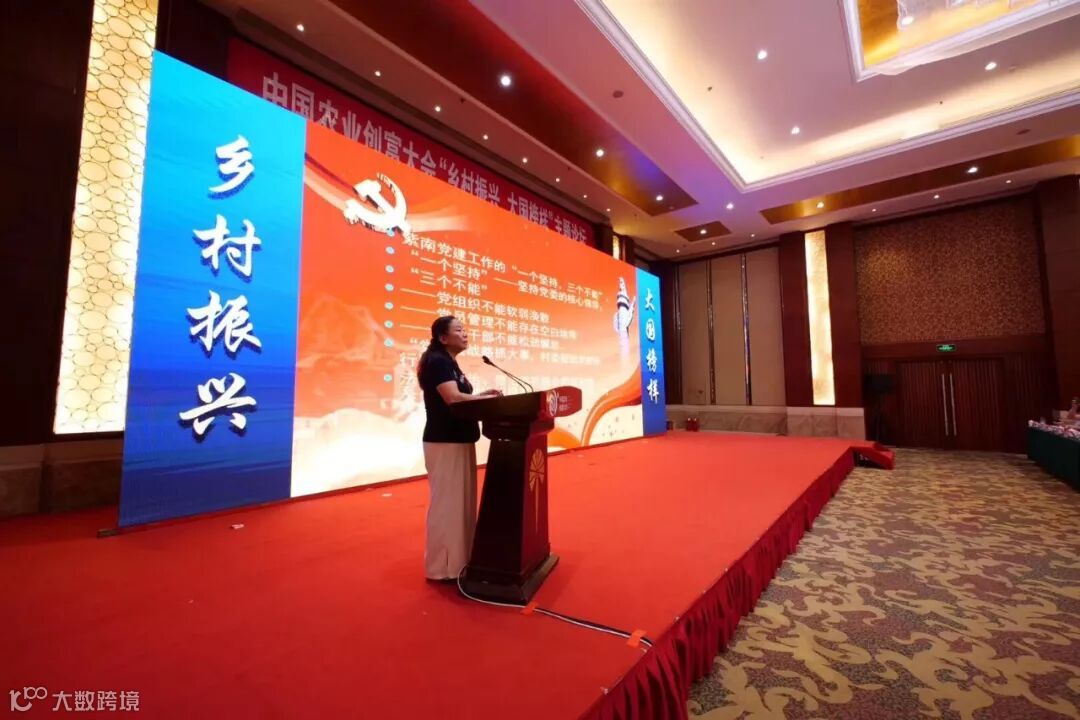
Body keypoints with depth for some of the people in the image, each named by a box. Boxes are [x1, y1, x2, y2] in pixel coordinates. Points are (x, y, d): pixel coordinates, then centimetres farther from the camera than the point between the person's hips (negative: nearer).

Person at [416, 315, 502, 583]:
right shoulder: (437, 361, -13)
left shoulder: (450, 363, 17)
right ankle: (443, 568, 11)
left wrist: (484, 395, 2)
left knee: (461, 501, 15)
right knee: (446, 503, -2)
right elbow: (452, 399, -23)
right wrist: (490, 399, -15)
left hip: (459, 440, 10)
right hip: (445, 442, -10)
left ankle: (459, 559, 27)